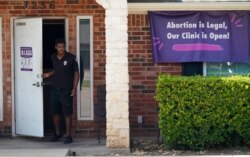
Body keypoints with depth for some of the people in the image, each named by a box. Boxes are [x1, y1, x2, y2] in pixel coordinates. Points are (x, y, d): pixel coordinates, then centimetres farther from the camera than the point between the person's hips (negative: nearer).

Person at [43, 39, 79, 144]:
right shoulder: (53, 58, 5)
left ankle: (68, 135, 6)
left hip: (66, 90, -5)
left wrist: (74, 88, -9)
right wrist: (49, 74, 5)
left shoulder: (70, 58, -9)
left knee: (67, 113, -2)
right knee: (55, 112, 10)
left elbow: (76, 73, -3)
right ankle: (57, 133, 26)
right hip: (55, 89, 5)